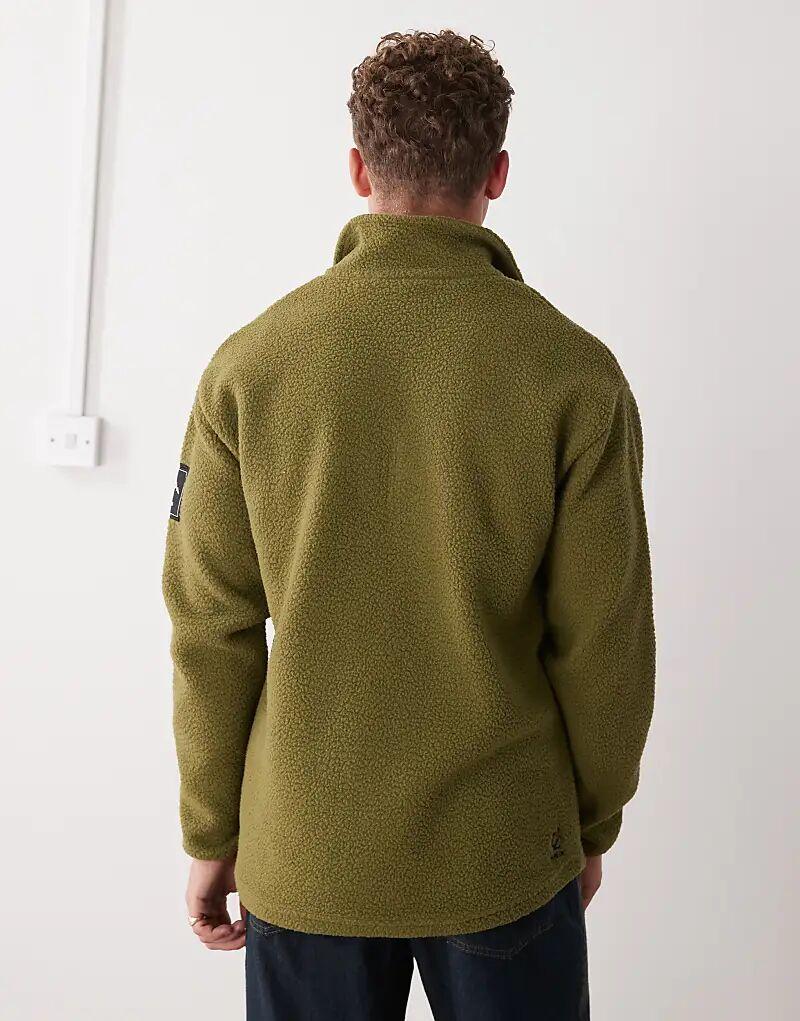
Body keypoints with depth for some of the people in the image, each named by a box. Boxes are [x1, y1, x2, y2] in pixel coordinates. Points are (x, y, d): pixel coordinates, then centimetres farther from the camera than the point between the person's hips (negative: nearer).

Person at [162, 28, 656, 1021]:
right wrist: (595, 822, 9)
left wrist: (212, 835, 7)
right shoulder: (575, 370, -12)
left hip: (306, 855, 1)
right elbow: (604, 635, -7)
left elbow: (212, 627, -5)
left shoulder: (249, 364, -8)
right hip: (506, 852, -1)